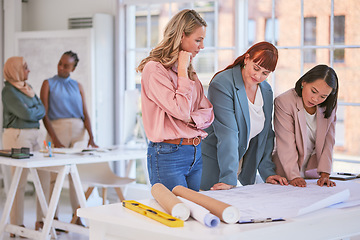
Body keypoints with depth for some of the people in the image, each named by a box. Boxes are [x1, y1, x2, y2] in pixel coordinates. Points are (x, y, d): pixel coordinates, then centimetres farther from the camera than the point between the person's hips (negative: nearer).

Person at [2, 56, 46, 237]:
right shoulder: (9, 91, -7)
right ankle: (16, 227, 1)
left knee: (44, 178, 4)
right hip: (17, 136, -7)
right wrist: (36, 109, 3)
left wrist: (32, 111, -9)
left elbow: (42, 111, 8)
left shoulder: (27, 88, 16)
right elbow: (26, 114, -15)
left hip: (35, 135, 8)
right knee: (20, 181, -5)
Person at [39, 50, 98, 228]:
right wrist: (55, 139, -14)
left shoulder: (77, 86, 13)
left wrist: (91, 137, -5)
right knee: (55, 174, -6)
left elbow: (85, 114, 9)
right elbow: (44, 115, -4)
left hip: (78, 130, 3)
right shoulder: (48, 84, 4)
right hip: (57, 128, -3)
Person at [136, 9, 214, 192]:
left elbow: (208, 112, 11)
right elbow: (181, 110, -19)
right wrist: (183, 70, -12)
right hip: (168, 154, -8)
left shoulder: (189, 71, 15)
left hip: (196, 153, 8)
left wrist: (190, 119, -10)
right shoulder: (154, 69, -11)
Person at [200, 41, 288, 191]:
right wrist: (228, 178, -28)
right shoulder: (222, 84, -17)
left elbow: (266, 134, 11)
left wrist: (267, 172, 4)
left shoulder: (266, 91, 6)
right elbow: (227, 133, -25)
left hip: (244, 166, 6)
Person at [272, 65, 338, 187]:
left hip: (312, 173, 4)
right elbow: (286, 144, -17)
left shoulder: (328, 107, 3)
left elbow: (328, 142, 1)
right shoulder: (284, 102, -12)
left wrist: (324, 174, -10)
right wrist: (294, 176, -24)